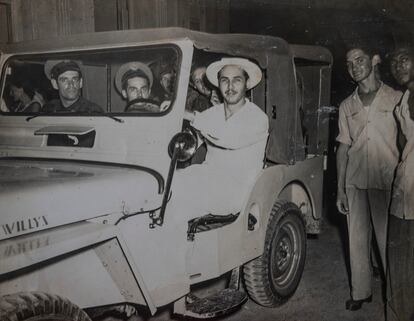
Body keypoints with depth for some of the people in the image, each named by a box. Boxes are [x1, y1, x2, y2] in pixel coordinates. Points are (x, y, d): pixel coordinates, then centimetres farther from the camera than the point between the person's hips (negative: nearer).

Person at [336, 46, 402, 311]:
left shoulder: (397, 99, 0)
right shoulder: (347, 106, 11)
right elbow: (343, 148, 12)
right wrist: (340, 189, 8)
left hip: (387, 182, -3)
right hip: (355, 182, 4)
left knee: (388, 239, 1)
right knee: (357, 238, 9)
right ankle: (361, 291, 22)